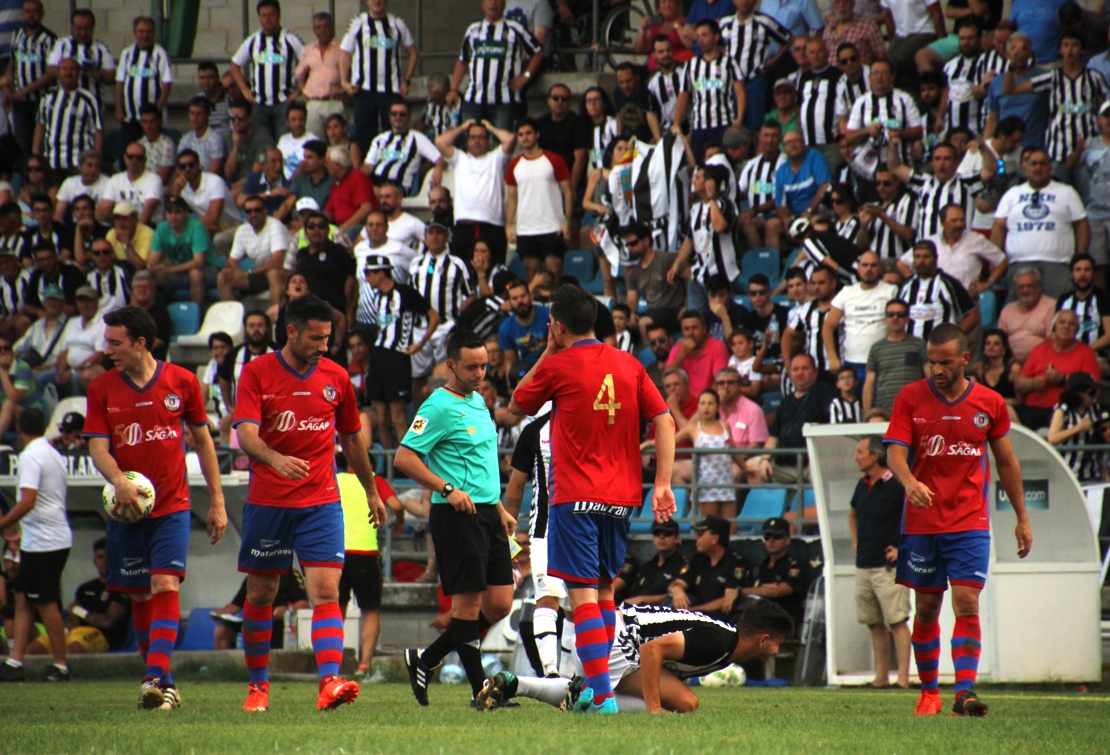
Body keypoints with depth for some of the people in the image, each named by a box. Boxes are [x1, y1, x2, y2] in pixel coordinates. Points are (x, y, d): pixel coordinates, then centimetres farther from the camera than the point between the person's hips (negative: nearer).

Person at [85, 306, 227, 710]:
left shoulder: (181, 381, 0)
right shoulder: (102, 388, 1)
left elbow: (203, 439, 9)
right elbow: (98, 447, -4)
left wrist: (217, 501, 8)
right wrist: (119, 480, -26)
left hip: (172, 505, -2)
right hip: (126, 507, 2)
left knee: (165, 585, -16)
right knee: (140, 596, 6)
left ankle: (157, 679, -25)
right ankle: (160, 680, 18)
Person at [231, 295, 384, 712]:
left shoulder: (336, 377, 6)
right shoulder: (257, 373, -4)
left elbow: (351, 439, 19)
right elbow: (246, 432, -16)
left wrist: (372, 492, 25)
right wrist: (275, 459, -36)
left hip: (321, 502, 1)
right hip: (267, 501, -1)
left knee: (326, 591, -13)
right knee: (260, 595, 8)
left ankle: (330, 682, -24)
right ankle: (258, 685, 22)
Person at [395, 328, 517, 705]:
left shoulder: (478, 401, 17)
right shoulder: (438, 407, -10)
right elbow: (404, 458, -16)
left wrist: (500, 509, 24)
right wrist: (447, 489, -21)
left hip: (487, 513, 9)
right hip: (456, 515, -9)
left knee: (499, 604, 5)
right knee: (468, 601, -5)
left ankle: (425, 661, 17)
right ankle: (481, 691, 1)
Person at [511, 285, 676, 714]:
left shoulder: (557, 366, -6)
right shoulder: (628, 365, 7)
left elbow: (517, 407, 10)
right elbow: (664, 421, 4)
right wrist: (663, 484, 3)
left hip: (575, 497, -6)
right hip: (620, 497, 6)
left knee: (583, 594, -9)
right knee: (605, 589, 19)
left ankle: (602, 694, -18)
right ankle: (595, 684, 23)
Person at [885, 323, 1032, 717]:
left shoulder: (989, 403, 3)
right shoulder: (911, 398, 0)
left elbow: (1006, 461, 13)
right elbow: (895, 451, -9)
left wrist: (1022, 517, 14)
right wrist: (910, 482, -31)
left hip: (970, 522, 0)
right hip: (921, 521, 0)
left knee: (967, 604, -12)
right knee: (926, 608, 6)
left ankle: (965, 692, -17)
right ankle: (928, 692, 18)